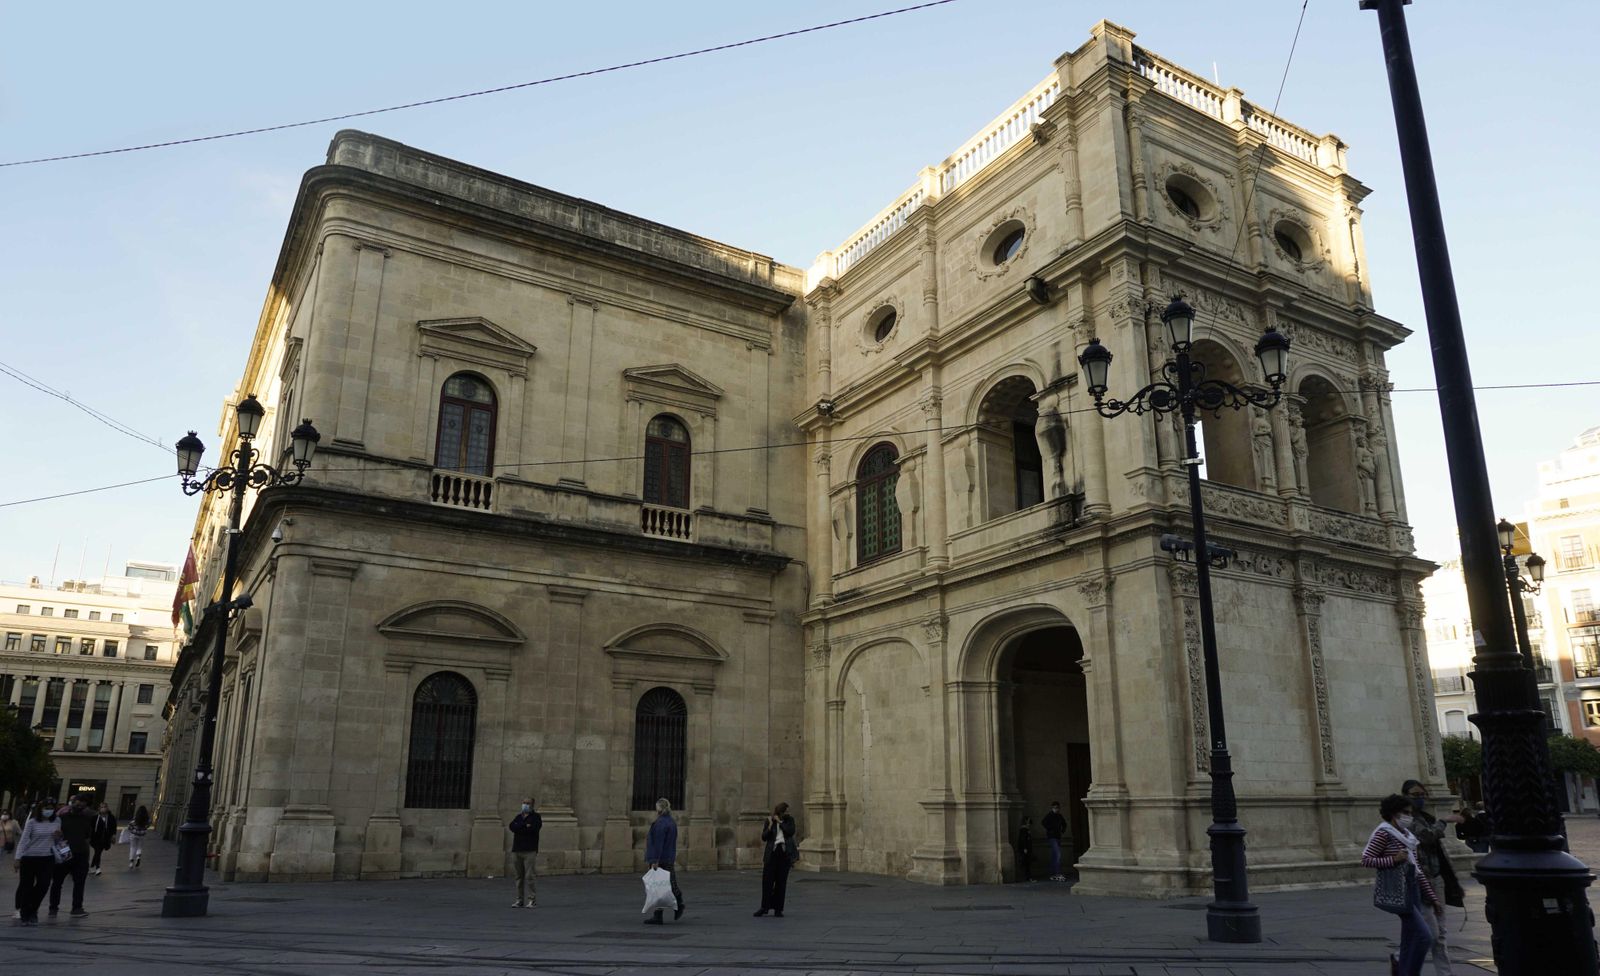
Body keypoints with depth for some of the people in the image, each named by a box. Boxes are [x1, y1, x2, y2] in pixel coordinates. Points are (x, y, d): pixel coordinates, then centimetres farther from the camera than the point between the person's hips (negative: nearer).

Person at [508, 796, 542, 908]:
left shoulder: (536, 817, 5)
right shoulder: (518, 817, 19)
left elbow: (533, 829, -14)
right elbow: (512, 827, -1)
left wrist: (519, 827, -6)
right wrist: (525, 826, -11)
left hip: (529, 851, -5)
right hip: (517, 850, 5)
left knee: (529, 876, -9)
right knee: (519, 876, 6)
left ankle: (531, 899, -5)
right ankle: (520, 900, 11)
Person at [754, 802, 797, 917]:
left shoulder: (790, 820, 7)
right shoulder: (769, 820, 4)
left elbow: (791, 832, -11)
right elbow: (764, 837, -1)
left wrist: (780, 821, -8)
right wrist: (771, 824, -12)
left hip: (785, 853, 1)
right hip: (772, 852, -1)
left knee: (781, 881, 1)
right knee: (767, 880, -4)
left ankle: (778, 909, 6)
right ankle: (764, 907, 5)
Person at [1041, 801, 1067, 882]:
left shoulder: (1059, 816, 12)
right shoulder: (1049, 815, -9)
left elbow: (1064, 823, 31)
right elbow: (1043, 823, -25)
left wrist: (1063, 830, 15)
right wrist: (1050, 829, -19)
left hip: (1058, 837, 8)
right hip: (1052, 837, -8)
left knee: (1054, 856, 11)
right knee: (1057, 855, -17)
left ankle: (1053, 875, 16)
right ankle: (1058, 873, -20)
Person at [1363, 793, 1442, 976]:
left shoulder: (1407, 836, 15)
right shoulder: (1384, 833, -9)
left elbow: (1417, 871, 18)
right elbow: (1365, 860, -13)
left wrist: (1432, 898, 16)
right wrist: (1393, 860, -22)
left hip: (1412, 888, 8)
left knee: (1410, 940, 9)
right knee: (1424, 937, -14)